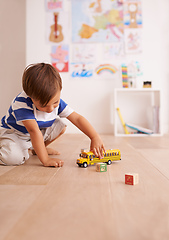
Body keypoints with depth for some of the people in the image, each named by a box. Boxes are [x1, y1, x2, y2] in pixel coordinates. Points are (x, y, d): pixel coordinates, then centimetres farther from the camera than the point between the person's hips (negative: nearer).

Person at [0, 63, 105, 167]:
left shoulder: (56, 100, -19)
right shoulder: (22, 103, -37)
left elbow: (77, 118, -18)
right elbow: (33, 130, -43)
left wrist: (95, 137, -28)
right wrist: (45, 160, -46)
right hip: (13, 134, -6)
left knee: (60, 125, -10)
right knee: (13, 157, -34)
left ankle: (35, 148, 10)